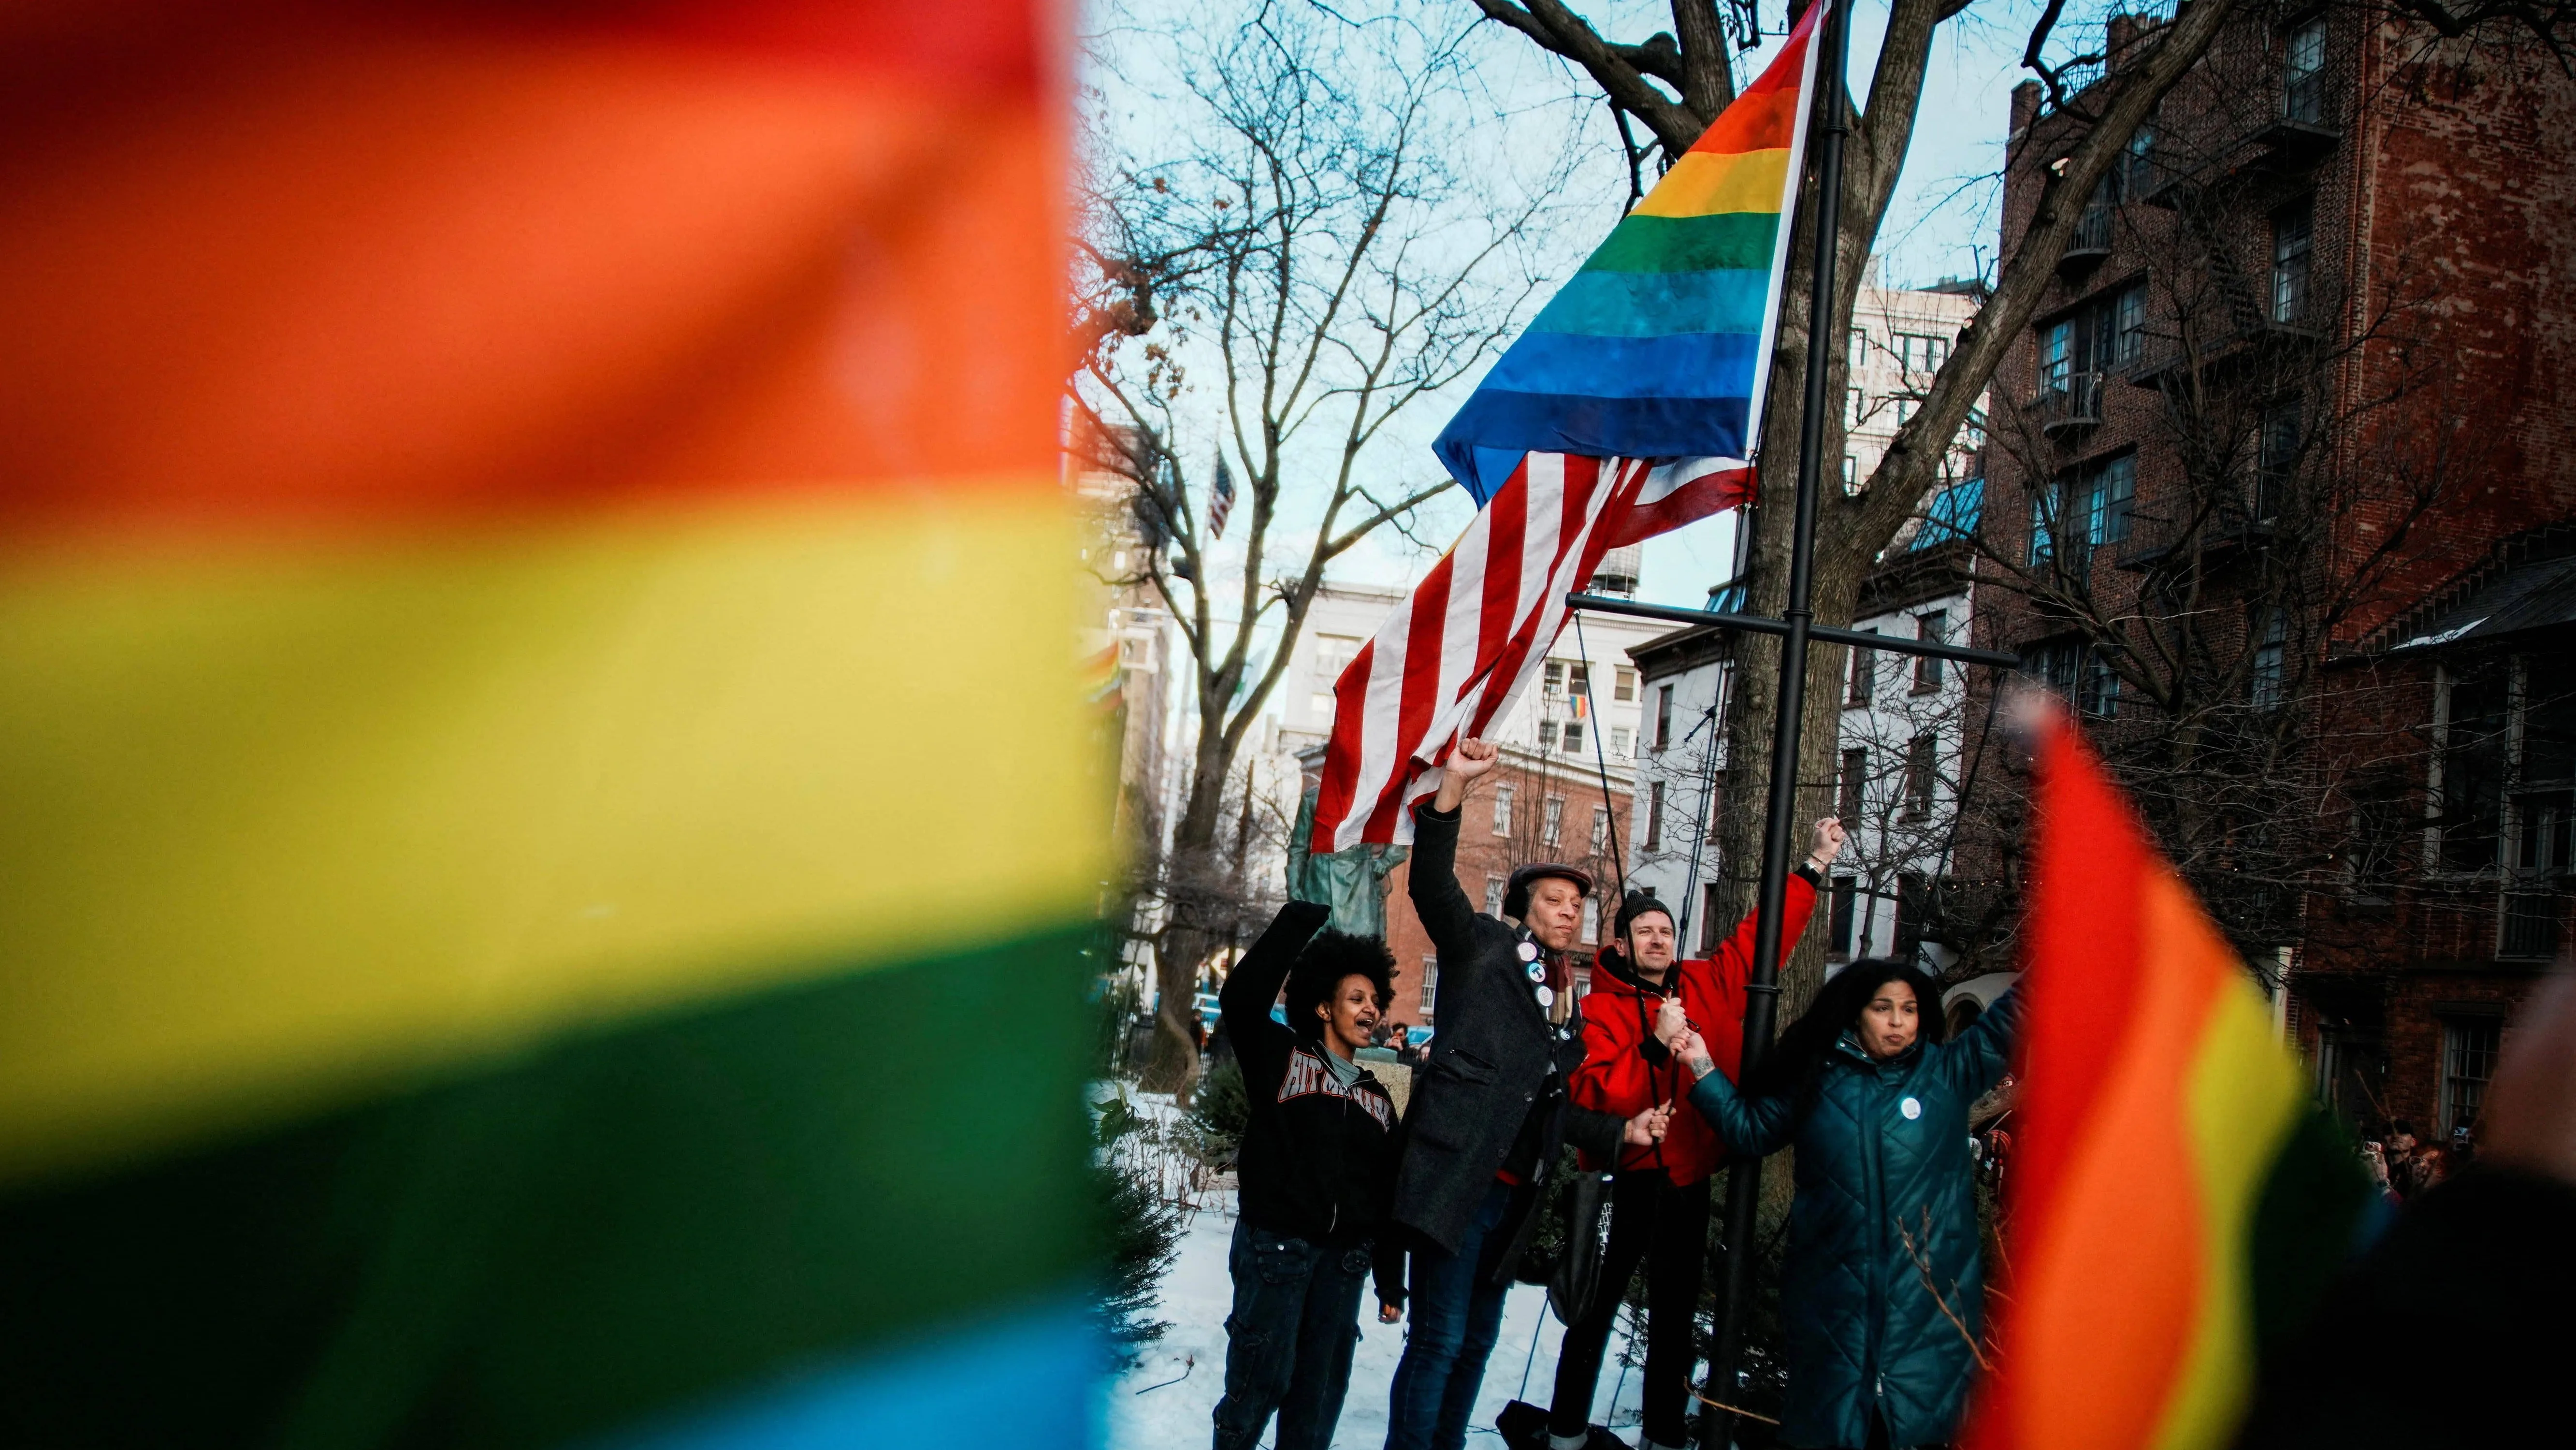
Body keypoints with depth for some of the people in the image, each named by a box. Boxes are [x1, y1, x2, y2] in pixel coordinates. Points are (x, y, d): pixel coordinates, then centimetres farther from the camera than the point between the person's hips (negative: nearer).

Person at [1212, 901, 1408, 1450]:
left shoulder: (1377, 1100, 15)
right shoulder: (1280, 1055, 1)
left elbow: (1387, 1192, 18)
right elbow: (1241, 998, -18)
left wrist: (1390, 1277, 15)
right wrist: (1302, 917, -18)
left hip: (1345, 1259, 5)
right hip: (1275, 1247, -5)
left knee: (1321, 1387, 8)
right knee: (1261, 1378, -3)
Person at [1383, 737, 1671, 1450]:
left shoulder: (1567, 1004, 20)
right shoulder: (1486, 948, 1)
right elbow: (1432, 886, -17)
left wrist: (1621, 1131, 14)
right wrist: (1453, 786, -28)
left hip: (1513, 1196, 8)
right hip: (1456, 1180, -8)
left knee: (1477, 1338, 17)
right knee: (1439, 1338, -8)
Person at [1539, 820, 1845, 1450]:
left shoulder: (1707, 986, 5)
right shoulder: (1603, 1008, -9)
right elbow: (1593, 1096, -20)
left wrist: (1813, 867, 12)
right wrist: (1656, 1045, -27)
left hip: (1688, 1176, 5)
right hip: (1625, 1179, -5)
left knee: (1675, 1313, 16)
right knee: (1597, 1308, 3)